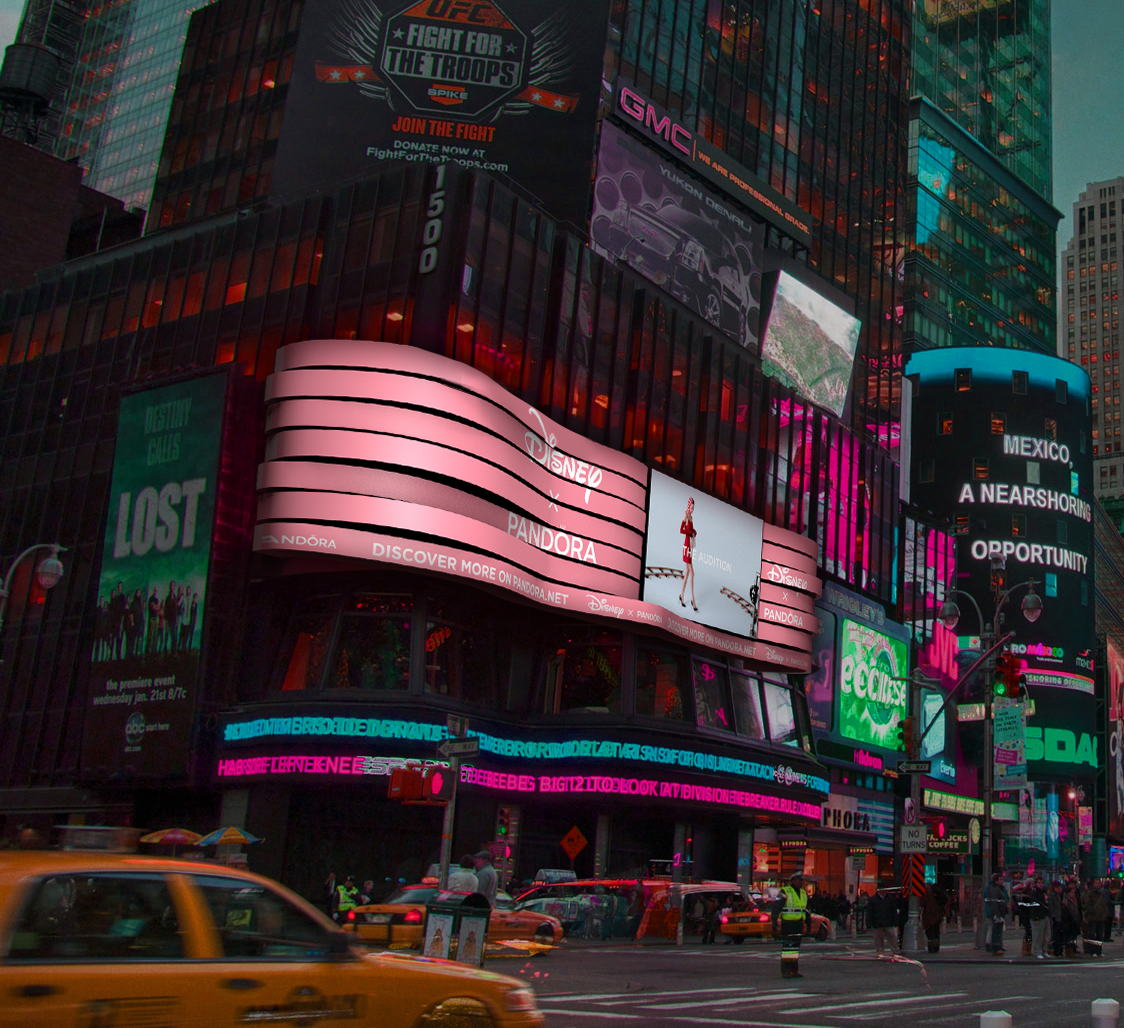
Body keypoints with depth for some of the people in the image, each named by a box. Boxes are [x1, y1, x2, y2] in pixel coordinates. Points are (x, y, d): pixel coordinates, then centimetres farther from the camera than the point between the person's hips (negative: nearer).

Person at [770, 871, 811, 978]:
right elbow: (776, 909, -13)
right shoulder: (784, 892, -10)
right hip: (787, 924, -7)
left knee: (796, 948, 10)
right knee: (787, 948, -6)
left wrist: (809, 922, 22)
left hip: (799, 924, 7)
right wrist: (775, 924, -19)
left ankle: (794, 971, 16)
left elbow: (806, 910, 25)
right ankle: (785, 971, -1)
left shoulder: (803, 893, 13)